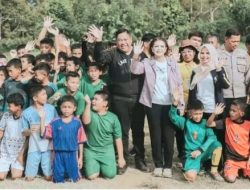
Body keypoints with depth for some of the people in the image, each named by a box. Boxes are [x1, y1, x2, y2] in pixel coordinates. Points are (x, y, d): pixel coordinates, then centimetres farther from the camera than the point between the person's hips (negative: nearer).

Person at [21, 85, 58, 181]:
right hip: (34, 147, 0)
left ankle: (46, 172, 30)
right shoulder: (27, 112, -6)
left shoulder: (51, 108, -3)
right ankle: (35, 169, 32)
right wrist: (29, 131, -19)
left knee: (48, 177, 0)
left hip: (49, 146, 0)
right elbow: (24, 133, 1)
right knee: (29, 178, 2)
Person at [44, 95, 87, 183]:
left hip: (72, 154, -1)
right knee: (58, 180, 8)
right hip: (58, 154, 1)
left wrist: (80, 157, 2)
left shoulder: (77, 122, -4)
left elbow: (80, 141, 1)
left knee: (74, 179, 7)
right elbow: (44, 134, -2)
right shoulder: (55, 122, -2)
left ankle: (76, 172, 34)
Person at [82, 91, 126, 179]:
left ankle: (102, 165, 21)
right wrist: (88, 104, -35)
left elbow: (118, 139, 0)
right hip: (91, 150, -1)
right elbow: (86, 121, -32)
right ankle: (96, 166, 21)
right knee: (91, 176, -14)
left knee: (110, 174, -12)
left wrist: (121, 157, 0)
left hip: (107, 150, 1)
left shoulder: (113, 118, -4)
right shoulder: (91, 113, -7)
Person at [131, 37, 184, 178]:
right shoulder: (147, 63, 5)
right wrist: (136, 55, -29)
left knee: (168, 135, 3)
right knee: (155, 135, 6)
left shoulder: (172, 63, 6)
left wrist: (182, 103, 0)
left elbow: (179, 84, 6)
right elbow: (135, 70, -14)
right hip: (153, 104, 0)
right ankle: (158, 165, 17)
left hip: (169, 104, 0)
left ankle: (168, 165, 14)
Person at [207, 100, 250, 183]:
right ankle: (235, 170, 12)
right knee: (230, 178, -22)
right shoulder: (227, 121, -3)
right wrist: (215, 113, -23)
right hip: (231, 159, -1)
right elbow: (209, 124, -7)